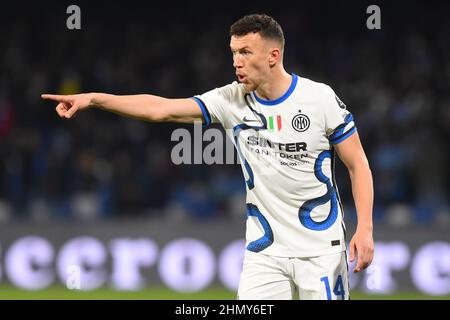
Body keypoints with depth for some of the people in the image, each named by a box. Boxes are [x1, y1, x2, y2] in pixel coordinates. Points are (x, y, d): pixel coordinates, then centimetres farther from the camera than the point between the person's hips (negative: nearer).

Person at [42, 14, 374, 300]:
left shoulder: (320, 98, -9)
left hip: (320, 247, -3)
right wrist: (94, 99, -18)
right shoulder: (232, 101, -2)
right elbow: (161, 108, -8)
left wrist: (365, 229, -11)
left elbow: (358, 164, -2)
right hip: (264, 247, 3)